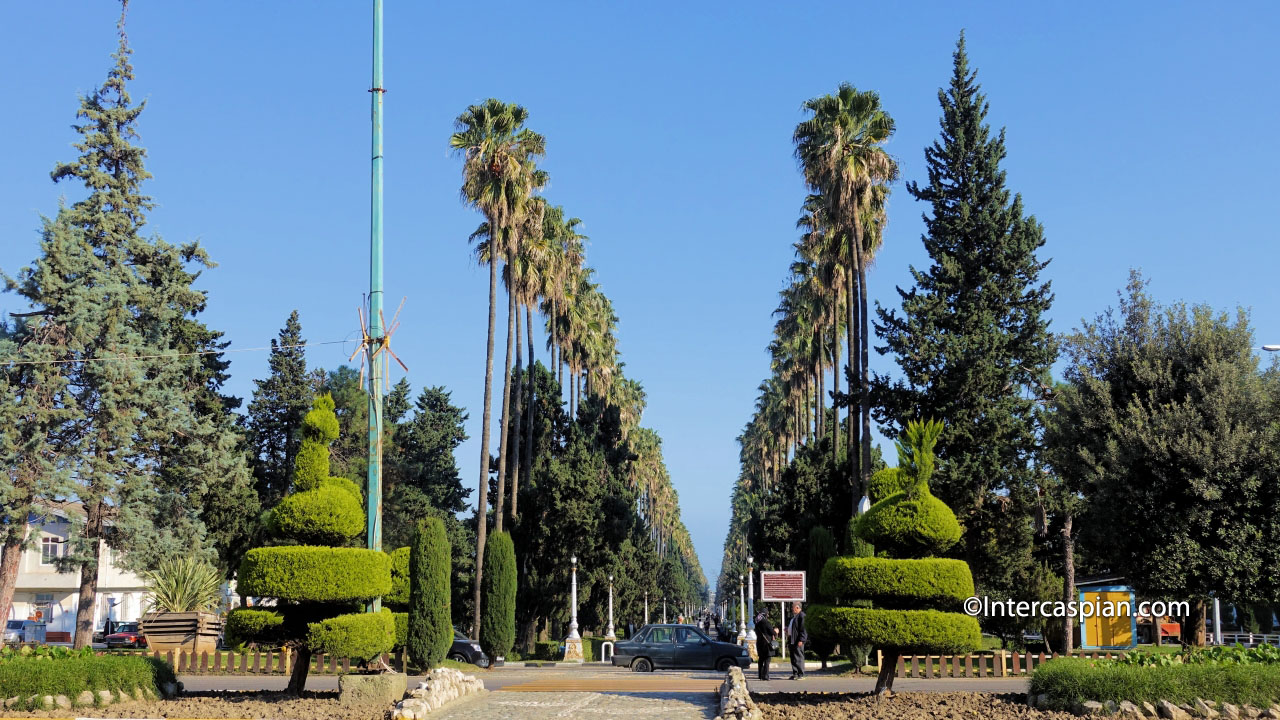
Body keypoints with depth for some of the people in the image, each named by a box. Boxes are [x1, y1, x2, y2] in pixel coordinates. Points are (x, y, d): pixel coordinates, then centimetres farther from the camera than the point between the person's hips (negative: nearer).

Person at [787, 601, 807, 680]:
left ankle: (801, 675, -3)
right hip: (791, 640, 10)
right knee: (793, 658, 12)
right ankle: (795, 674, 17)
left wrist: (800, 640, -22)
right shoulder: (794, 616, 19)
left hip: (798, 641, -10)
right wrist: (787, 629, 12)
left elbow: (803, 629, -18)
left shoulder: (802, 616, -13)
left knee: (798, 658, -7)